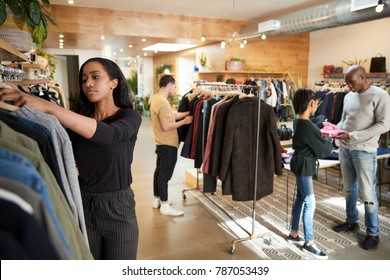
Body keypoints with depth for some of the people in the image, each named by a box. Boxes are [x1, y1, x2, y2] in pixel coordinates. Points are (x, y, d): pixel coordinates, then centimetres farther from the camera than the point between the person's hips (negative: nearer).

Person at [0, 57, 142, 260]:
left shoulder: (129, 116, -9)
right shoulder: (78, 118, 4)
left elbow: (108, 134, -32)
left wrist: (48, 107, -39)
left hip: (117, 207, -3)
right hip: (83, 205, 4)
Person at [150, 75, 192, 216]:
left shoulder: (156, 98, 9)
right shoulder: (163, 103, -23)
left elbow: (170, 115, 13)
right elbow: (166, 127, -26)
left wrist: (187, 113, 9)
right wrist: (184, 121, -16)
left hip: (161, 143, 10)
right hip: (168, 144, -10)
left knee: (159, 171, 17)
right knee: (165, 174, -2)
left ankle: (157, 199, 29)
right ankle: (165, 206, 7)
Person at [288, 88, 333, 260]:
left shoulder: (298, 121, 3)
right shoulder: (308, 126, -26)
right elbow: (323, 151, -18)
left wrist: (320, 126, 16)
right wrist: (329, 140, 0)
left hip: (300, 164, 10)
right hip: (304, 167, -10)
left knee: (300, 199, 17)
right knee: (310, 203, -1)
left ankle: (293, 234, 29)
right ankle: (309, 243, 11)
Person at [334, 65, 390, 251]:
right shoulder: (348, 97, 11)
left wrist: (352, 136, -21)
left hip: (365, 151, -6)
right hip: (344, 149, 6)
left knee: (367, 193, 0)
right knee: (349, 189, 15)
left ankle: (373, 233, 16)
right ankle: (352, 221, 32)